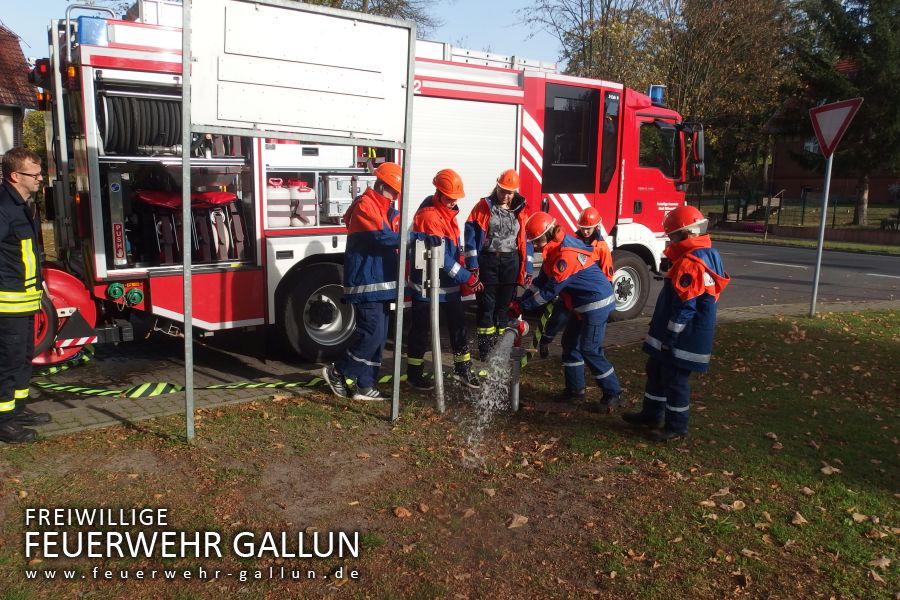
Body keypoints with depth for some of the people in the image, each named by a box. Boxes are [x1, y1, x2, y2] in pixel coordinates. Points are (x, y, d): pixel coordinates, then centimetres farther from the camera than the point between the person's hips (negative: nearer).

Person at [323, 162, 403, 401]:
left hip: (381, 282, 10)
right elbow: (382, 237, -25)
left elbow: (396, 239, 15)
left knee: (379, 336, 9)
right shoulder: (364, 206, -12)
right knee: (371, 334, -11)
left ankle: (364, 385, 16)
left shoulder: (388, 210, 18)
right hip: (366, 284, -10)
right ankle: (338, 372, 7)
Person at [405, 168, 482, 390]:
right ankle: (414, 375, 16)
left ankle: (462, 369, 25)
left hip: (449, 285, 9)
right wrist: (468, 278, -21)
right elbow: (441, 257, -25)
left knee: (458, 326, 13)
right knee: (422, 331, 3)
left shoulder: (448, 213, 9)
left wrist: (463, 276, 13)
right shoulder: (427, 216, -21)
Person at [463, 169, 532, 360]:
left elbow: (525, 240, 11)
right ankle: (485, 348, 7)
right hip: (488, 261, -3)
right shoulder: (484, 206, -2)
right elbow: (471, 234, -7)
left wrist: (527, 269, 6)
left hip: (511, 263, 3)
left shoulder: (520, 211, 9)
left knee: (504, 305, 9)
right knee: (486, 305, 0)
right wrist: (472, 264, -13)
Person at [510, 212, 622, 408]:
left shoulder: (566, 255, -27)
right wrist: (521, 300, 2)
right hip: (583, 305, 10)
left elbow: (550, 291, -22)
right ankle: (575, 388, 25)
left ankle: (613, 394, 4)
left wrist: (522, 306, -14)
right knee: (570, 341, 14)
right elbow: (542, 280, 11)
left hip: (596, 304, -10)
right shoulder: (555, 250, 6)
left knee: (590, 350, -7)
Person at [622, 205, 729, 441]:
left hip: (683, 339, -10)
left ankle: (676, 426, 18)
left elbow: (684, 308, -25)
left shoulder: (690, 263, -24)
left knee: (675, 379, 3)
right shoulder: (707, 255, 9)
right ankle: (652, 414, 32)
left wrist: (669, 338, -18)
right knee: (657, 371, 20)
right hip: (682, 335, 10)